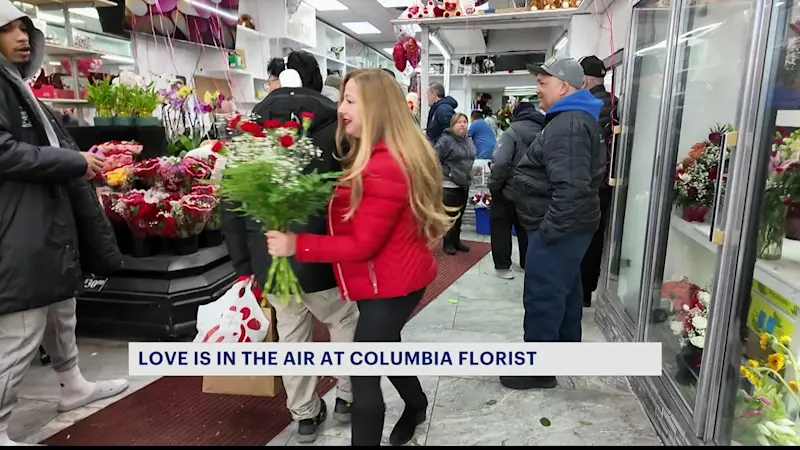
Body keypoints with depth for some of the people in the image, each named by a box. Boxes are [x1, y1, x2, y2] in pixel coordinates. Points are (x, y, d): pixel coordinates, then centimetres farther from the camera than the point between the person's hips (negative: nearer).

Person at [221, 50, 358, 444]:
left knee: (291, 336, 17)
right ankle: (347, 397, 35)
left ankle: (304, 415, 33)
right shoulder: (334, 126, -9)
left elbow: (232, 202, 2)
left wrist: (243, 263, 9)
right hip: (322, 257, -3)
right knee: (345, 322, 22)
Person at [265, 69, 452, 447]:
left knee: (363, 374, -2)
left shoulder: (385, 168, -27)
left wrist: (297, 245, -24)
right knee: (385, 348, 28)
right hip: (395, 277, 11)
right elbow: (354, 217, 11)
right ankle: (416, 406, 53)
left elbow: (362, 244, -26)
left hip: (388, 284, -10)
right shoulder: (378, 158, 7)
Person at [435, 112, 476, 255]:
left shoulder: (468, 141, 13)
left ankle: (456, 241, 26)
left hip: (464, 183, 8)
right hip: (450, 184, -8)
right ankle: (448, 243, 10)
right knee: (450, 215, -1)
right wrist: (446, 173, -17)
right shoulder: (446, 140, -13)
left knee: (459, 215, 15)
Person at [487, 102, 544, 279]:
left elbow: (501, 162, -28)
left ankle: (502, 266, 10)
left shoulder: (512, 132, -15)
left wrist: (493, 185, -14)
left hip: (508, 191, -5)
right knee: (525, 229, 19)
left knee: (501, 229, 8)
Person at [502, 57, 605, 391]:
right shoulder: (574, 119, 15)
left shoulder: (567, 126, -21)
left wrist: (549, 228, -24)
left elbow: (570, 186, -30)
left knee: (542, 297, -2)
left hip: (559, 230, -11)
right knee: (565, 290, 21)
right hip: (567, 227, 11)